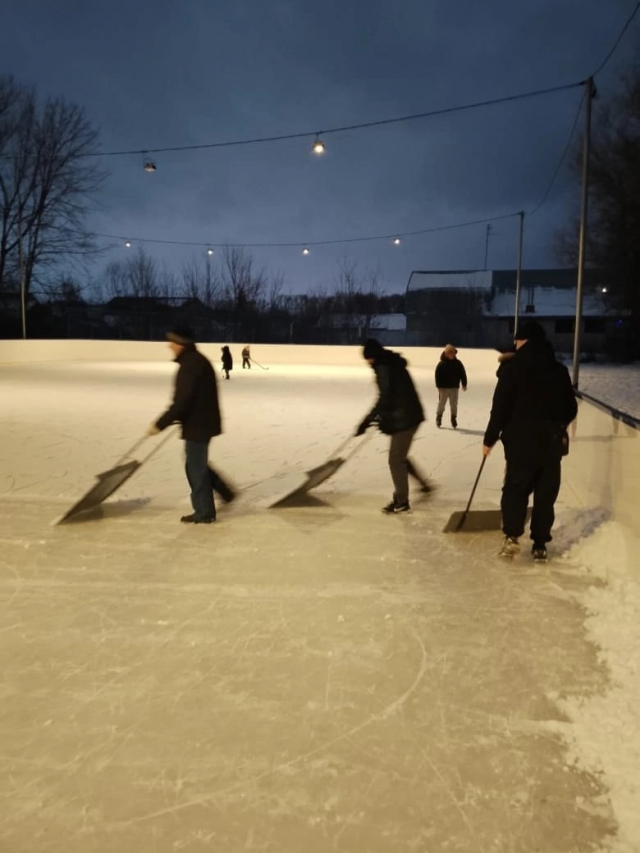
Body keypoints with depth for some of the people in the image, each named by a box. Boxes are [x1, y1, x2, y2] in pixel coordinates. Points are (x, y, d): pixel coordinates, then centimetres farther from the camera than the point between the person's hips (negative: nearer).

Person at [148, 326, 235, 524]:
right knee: (196, 464, 21)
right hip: (202, 420, 10)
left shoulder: (190, 365, -21)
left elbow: (182, 401, -25)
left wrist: (160, 424, -20)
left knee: (195, 467, 1)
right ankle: (224, 492, 29)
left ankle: (204, 512, 12)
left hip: (197, 424, -10)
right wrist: (176, 418, 23)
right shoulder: (196, 361, 12)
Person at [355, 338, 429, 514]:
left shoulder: (383, 368, -16)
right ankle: (424, 484, 34)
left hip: (404, 418, -10)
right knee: (399, 456, 22)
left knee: (396, 459, 0)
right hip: (409, 415, 10)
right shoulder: (392, 364, 15)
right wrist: (381, 417, 22)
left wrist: (367, 420, -22)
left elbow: (385, 398, -24)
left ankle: (401, 501, 10)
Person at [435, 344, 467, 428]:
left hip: (454, 387, 2)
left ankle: (454, 419, 16)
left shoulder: (458, 363, 0)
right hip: (444, 387, -2)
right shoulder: (441, 364, -8)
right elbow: (438, 375, -9)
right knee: (441, 403, 6)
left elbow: (463, 374, 5)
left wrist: (464, 384, 2)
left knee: (454, 404, 6)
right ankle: (438, 418, 21)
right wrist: (439, 386, -14)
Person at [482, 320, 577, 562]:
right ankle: (540, 544, 12)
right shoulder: (559, 370, 6)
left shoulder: (512, 368, -8)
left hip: (521, 441, -3)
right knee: (546, 493, 10)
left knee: (515, 488, 9)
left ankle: (512, 536, -2)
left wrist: (490, 438, -2)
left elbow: (500, 407, -10)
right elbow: (571, 409, 11)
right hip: (552, 442, 3)